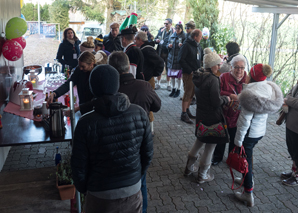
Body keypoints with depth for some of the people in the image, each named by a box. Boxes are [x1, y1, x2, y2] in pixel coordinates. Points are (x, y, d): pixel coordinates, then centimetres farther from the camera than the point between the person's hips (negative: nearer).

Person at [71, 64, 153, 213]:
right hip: (133, 190, 2)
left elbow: (79, 166, -12)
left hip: (100, 195, -2)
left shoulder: (86, 123, -20)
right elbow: (148, 153, -4)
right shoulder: (139, 113, -14)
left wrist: (82, 189, 8)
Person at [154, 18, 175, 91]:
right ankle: (158, 83, 22)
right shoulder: (161, 30, 7)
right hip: (160, 52, 4)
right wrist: (156, 40, -11)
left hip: (168, 53, -4)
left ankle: (168, 84, 19)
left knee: (168, 69, 7)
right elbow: (155, 38, 12)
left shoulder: (174, 32, -6)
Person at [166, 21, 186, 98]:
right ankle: (173, 89, 24)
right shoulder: (172, 36, 12)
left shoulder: (184, 37, -4)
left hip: (179, 58, -5)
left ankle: (178, 90, 11)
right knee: (172, 75, 10)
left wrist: (182, 45, -26)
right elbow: (168, 44, 18)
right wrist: (169, 45, -4)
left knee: (178, 76, -1)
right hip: (171, 57, 5)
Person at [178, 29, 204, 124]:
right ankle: (184, 114, 3)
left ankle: (187, 110, 27)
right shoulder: (186, 45, -12)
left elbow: (202, 57, 18)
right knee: (188, 93, -5)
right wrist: (189, 70, -18)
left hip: (196, 73, 8)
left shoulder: (198, 45, 13)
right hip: (188, 73, -8)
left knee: (192, 92, 13)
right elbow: (180, 59, -16)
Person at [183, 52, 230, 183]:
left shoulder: (199, 77, 2)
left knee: (199, 141, 25)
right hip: (212, 117, -8)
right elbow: (216, 102, -23)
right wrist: (226, 99, -3)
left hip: (200, 115, 8)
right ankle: (202, 176, 22)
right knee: (210, 145, 8)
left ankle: (189, 168, 36)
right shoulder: (213, 80, -22)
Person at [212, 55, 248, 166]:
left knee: (234, 140, 16)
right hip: (223, 115, 0)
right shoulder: (224, 77, -9)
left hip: (238, 117, 1)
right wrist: (229, 95, -27)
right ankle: (218, 157, 40)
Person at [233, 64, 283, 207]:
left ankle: (248, 194, 17)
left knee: (245, 159, 6)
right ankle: (247, 180, 47)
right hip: (261, 131, 8)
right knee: (248, 155, 27)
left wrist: (238, 140, -17)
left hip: (249, 133, -8)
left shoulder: (251, 92, -25)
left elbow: (245, 120, -24)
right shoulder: (268, 89, -2)